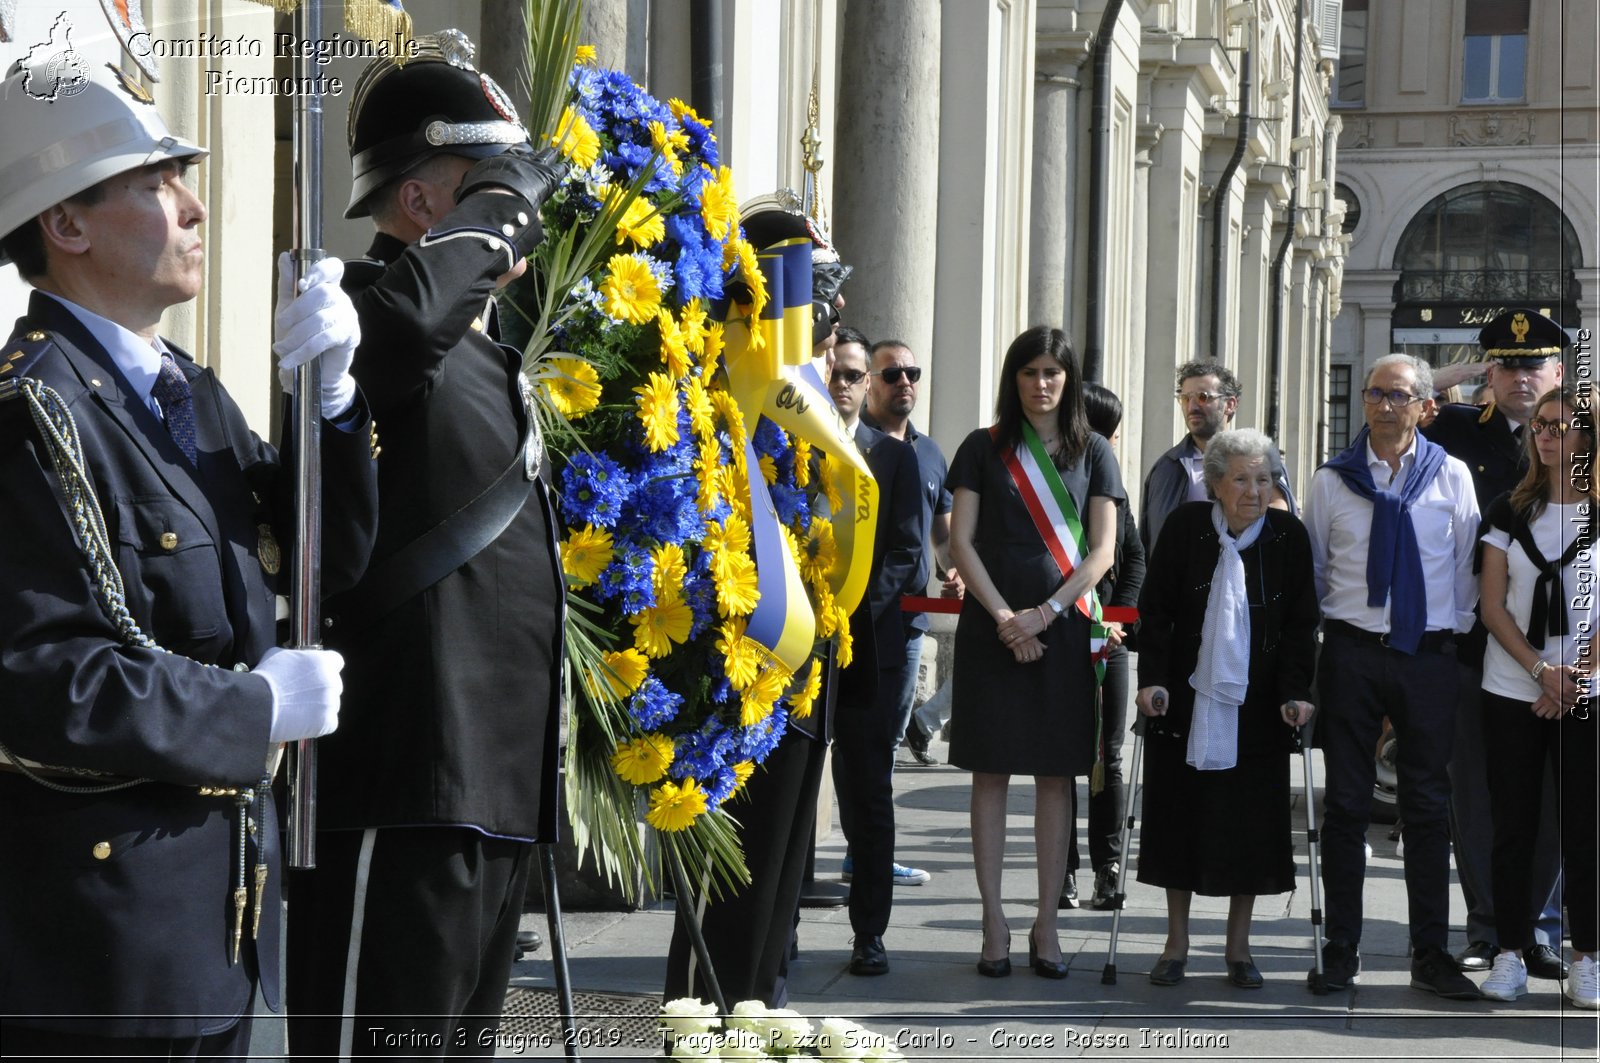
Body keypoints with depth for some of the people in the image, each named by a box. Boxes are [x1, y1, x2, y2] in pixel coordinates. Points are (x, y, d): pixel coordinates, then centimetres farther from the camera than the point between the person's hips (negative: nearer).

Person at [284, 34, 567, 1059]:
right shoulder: (370, 314, -11)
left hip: (496, 793, 10)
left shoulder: (492, 362, 20)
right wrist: (497, 205, -23)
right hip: (402, 801, -10)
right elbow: (400, 313, -36)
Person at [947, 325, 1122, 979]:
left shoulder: (1091, 453, 9)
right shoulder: (984, 448, 7)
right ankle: (994, 924, 4)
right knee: (991, 773, -1)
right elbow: (961, 542, 1)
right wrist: (1004, 616, -10)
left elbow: (1101, 551, 3)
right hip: (993, 626, -1)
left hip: (1063, 626, 1)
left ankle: (1046, 923, 7)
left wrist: (1045, 613, -9)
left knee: (1056, 776, 2)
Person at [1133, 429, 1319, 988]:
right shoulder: (1185, 526, -2)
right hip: (1187, 700, 0)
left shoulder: (1288, 536, -1)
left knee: (1251, 823, 3)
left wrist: (1295, 691, -11)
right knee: (1180, 814, 5)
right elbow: (1154, 610, 0)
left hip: (1256, 708, 0)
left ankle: (1239, 946, 17)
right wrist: (1152, 679, -10)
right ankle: (1176, 942, 18)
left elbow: (1301, 623, 0)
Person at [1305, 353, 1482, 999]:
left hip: (1429, 655, 0)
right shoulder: (1332, 481, 4)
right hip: (1351, 652, 0)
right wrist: (1320, 626, 5)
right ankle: (1341, 952, 12)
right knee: (1346, 802, 4)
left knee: (1428, 802, 5)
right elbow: (1310, 569, 10)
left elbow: (1467, 565, 8)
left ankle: (1430, 955, 14)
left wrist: (1458, 630, 3)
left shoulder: (1452, 478, 4)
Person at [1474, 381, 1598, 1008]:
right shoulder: (1510, 511, 6)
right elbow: (1493, 606, 2)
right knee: (1513, 827, 4)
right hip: (1511, 694, 2)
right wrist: (1542, 670, -10)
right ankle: (1510, 955, 11)